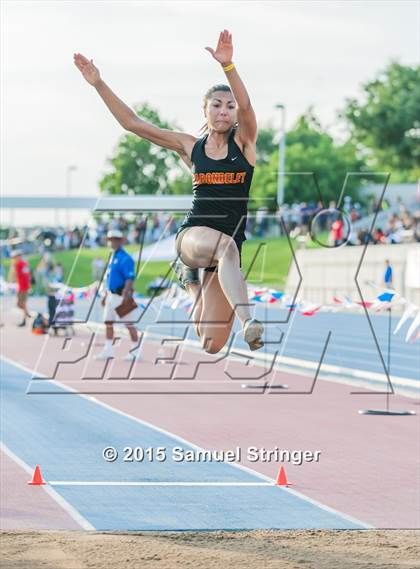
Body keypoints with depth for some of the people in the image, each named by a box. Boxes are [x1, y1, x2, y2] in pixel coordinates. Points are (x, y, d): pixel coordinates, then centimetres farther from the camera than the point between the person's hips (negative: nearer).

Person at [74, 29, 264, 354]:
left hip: (229, 246, 1)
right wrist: (99, 84, 3)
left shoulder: (244, 142, 3)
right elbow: (132, 123, 9)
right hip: (193, 233, -1)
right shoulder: (190, 146, 8)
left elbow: (246, 106, -18)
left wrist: (228, 65, -34)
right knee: (226, 246, -40)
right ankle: (248, 322, -56)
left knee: (212, 346, -2)